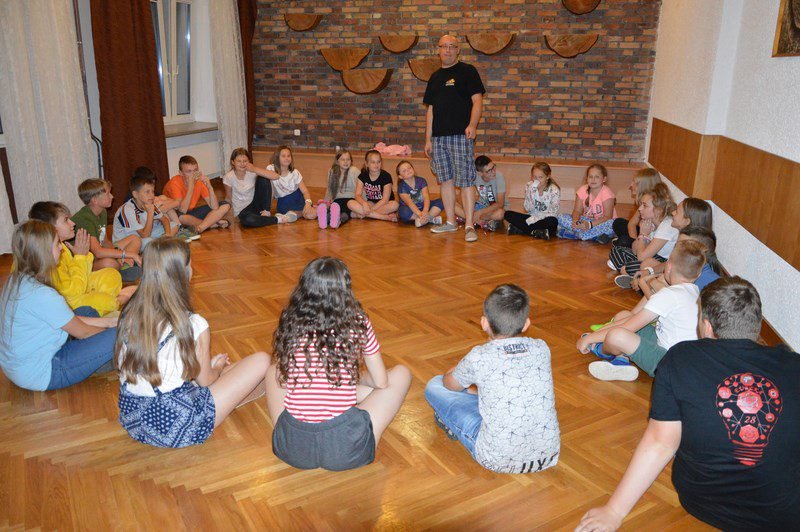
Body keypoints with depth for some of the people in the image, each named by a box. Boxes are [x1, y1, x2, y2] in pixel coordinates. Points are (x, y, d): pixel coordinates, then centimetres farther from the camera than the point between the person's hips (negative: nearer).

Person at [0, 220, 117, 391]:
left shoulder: (15, 280, 0)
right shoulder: (41, 294, -29)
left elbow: (71, 319, 6)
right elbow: (82, 332, -15)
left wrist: (106, 322, 5)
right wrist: (110, 329, 3)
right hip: (39, 375, -10)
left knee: (87, 312, 17)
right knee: (117, 335, -13)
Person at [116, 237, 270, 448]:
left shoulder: (129, 314, -3)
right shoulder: (194, 325, -19)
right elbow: (205, 381, -4)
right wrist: (218, 366, 19)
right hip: (177, 428, -7)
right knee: (261, 361, 1)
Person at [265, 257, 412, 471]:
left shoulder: (290, 323, 2)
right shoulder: (358, 323, -4)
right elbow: (381, 382, 6)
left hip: (291, 447, 3)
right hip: (347, 452, -2)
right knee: (401, 373, 17)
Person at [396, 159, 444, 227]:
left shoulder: (421, 181, -5)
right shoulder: (401, 187, -13)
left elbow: (426, 198, -20)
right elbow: (409, 203, -28)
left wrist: (425, 212, -41)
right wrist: (420, 214, -45)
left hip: (423, 207, 3)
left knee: (441, 202, -19)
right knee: (403, 212, -38)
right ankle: (431, 219, -29)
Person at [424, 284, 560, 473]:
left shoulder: (478, 358, -14)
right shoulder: (542, 349, -2)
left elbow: (450, 384, 8)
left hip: (498, 460, -4)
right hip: (548, 456, 4)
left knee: (434, 386, 5)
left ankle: (453, 424, 32)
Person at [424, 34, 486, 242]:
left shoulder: (467, 71, 2)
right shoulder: (435, 77, 19)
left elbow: (477, 101, -6)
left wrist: (472, 125, -23)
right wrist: (428, 139, 14)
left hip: (460, 135, -6)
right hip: (439, 137, 6)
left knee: (465, 181, -8)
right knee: (446, 179, 8)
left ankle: (469, 225, -6)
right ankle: (451, 222, 17)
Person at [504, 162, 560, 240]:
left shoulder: (554, 190, -11)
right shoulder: (529, 186, -3)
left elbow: (553, 212, -14)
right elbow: (528, 209, -8)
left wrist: (535, 218, -25)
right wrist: (531, 191, -21)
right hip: (532, 218, 3)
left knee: (552, 221, -38)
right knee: (508, 214, -16)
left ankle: (518, 229, -27)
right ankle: (538, 232, -26)